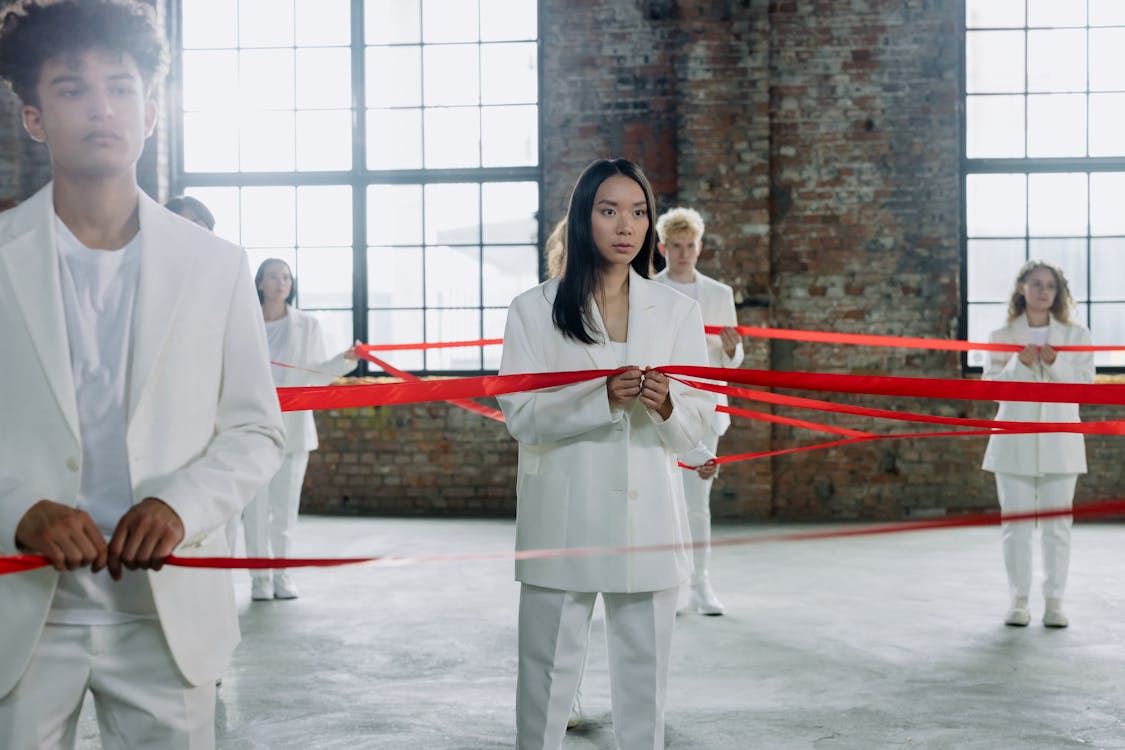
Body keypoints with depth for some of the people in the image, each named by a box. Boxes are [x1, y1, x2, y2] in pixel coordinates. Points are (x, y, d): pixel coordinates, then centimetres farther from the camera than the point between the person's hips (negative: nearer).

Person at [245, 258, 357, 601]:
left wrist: (344, 361, -13)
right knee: (256, 504, -2)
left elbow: (315, 376, 2)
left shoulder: (308, 325, 5)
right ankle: (260, 575, 7)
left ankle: (281, 572, 14)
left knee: (286, 504, 4)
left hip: (293, 425, 1)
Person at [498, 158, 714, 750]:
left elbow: (696, 425, 5)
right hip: (564, 519, -2)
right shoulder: (535, 309, 2)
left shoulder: (676, 311, 9)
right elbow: (519, 415, -8)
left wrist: (666, 407, -18)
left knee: (644, 673, 8)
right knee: (547, 671, 3)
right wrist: (604, 398, -22)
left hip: (648, 518, 2)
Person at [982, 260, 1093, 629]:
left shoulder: (1076, 335, 4)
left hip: (1059, 442, 0)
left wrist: (1054, 363, -18)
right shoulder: (1001, 337, 4)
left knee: (1057, 525, 2)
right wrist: (1020, 364, -17)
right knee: (1015, 523, 3)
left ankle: (1054, 601, 8)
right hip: (1015, 441, 0)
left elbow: (1085, 385, -2)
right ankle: (1019, 600, 10)